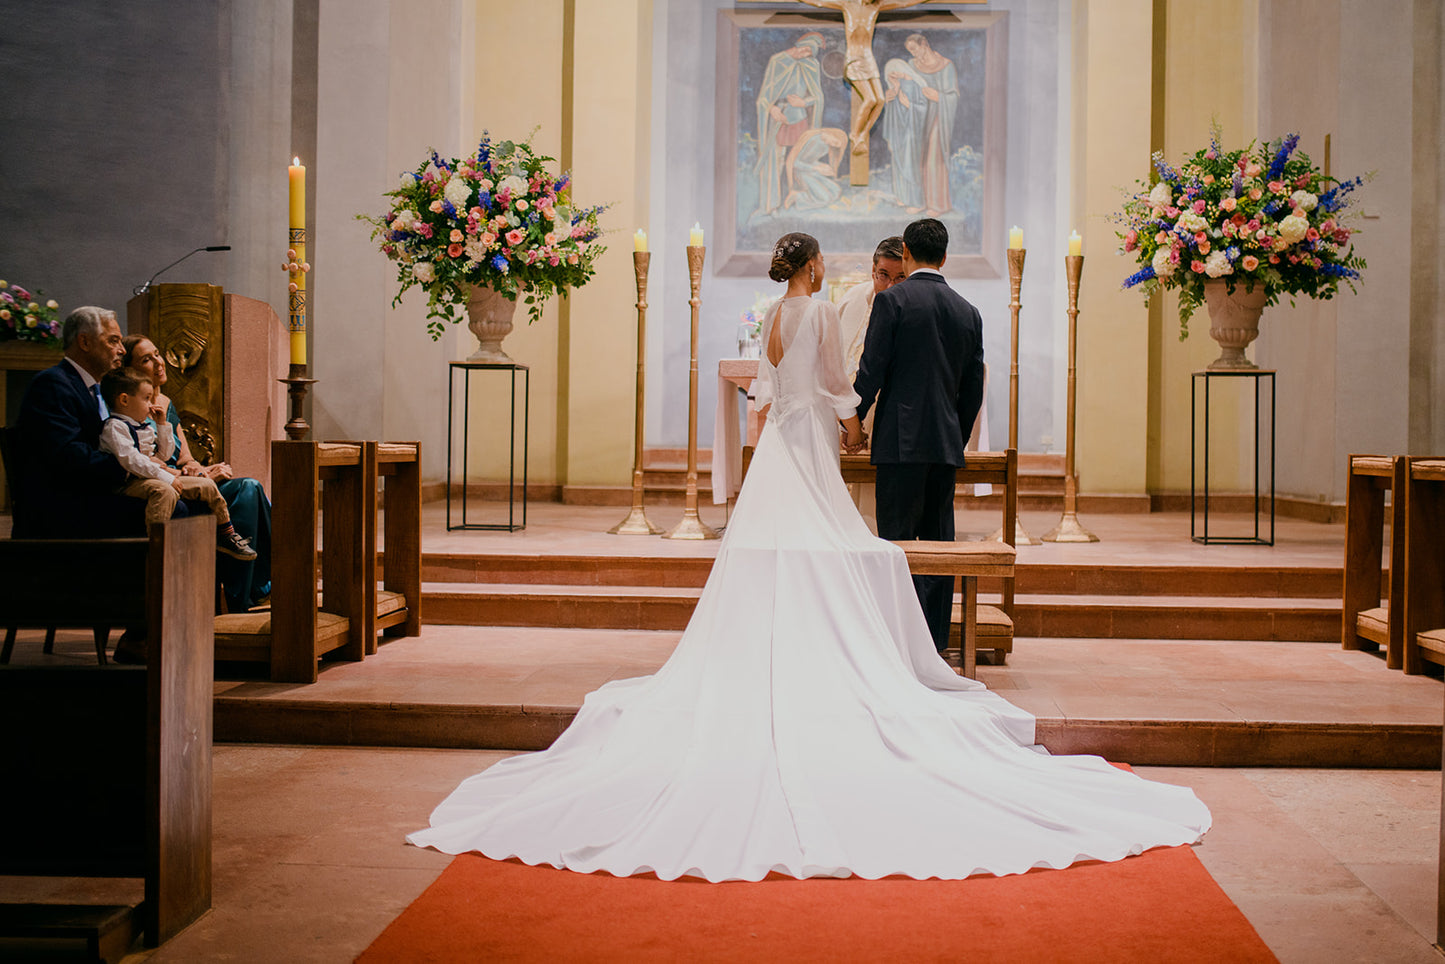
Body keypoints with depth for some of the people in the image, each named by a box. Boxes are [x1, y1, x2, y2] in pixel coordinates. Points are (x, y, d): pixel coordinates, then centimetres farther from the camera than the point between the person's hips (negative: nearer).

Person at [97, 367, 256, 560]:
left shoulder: (145, 426, 21)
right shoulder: (114, 427, -10)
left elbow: (164, 454, 28)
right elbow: (131, 460, -22)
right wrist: (165, 477, -24)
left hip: (157, 478, 9)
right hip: (131, 482, -9)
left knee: (206, 485, 5)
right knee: (165, 492, -40)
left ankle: (225, 536, 16)